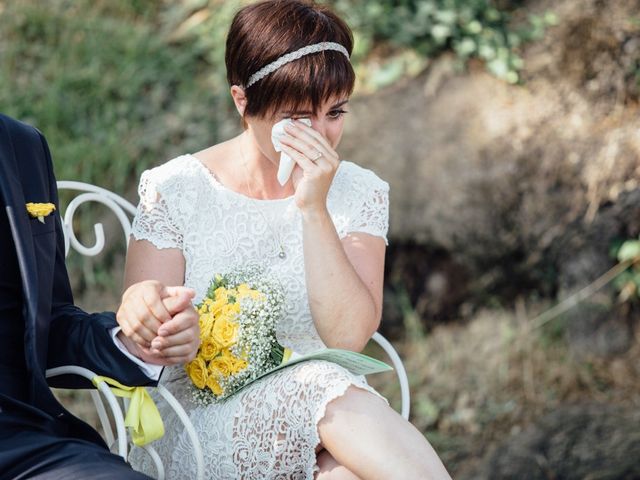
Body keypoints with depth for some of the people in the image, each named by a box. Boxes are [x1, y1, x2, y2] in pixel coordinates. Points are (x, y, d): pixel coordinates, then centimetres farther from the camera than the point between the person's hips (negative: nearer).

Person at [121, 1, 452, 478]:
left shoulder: (359, 193, 5)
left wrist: (314, 209, -16)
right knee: (327, 390, -32)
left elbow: (349, 335, -9)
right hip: (200, 427, -1)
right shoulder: (177, 191, -1)